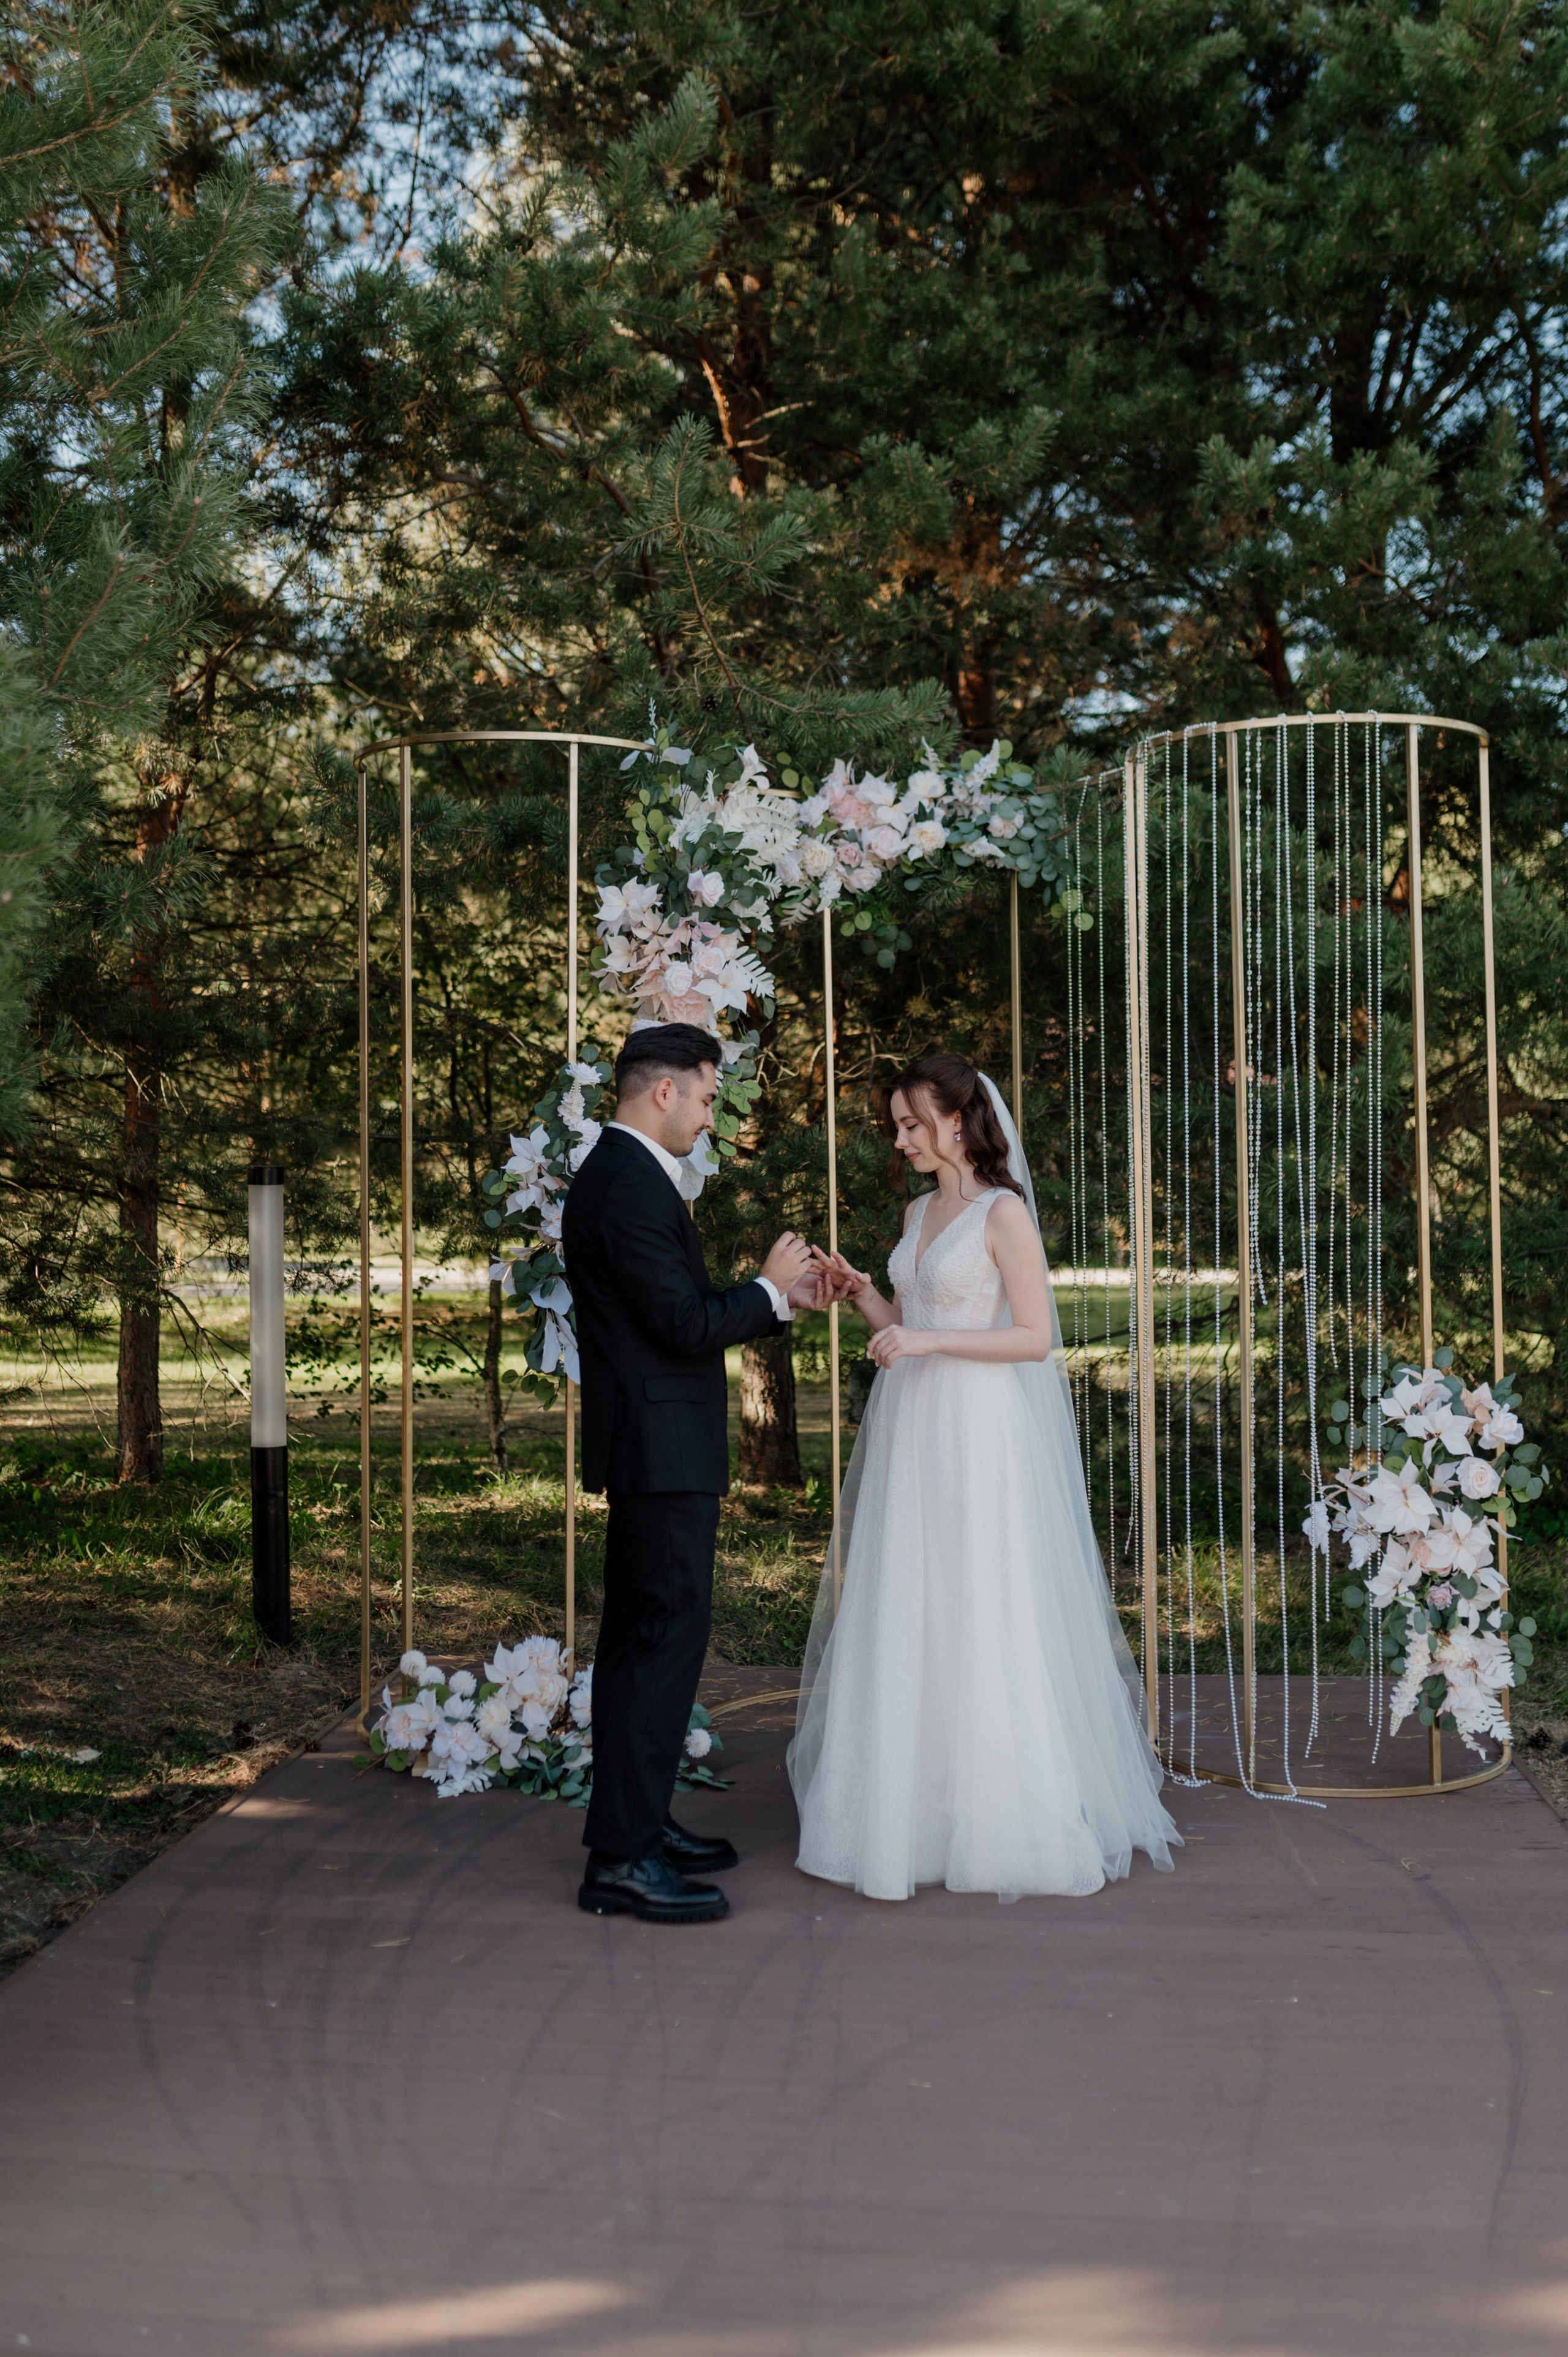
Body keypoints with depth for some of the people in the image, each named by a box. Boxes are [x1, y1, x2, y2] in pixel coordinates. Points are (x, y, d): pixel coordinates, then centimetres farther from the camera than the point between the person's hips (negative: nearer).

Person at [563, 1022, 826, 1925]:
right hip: (664, 1449, -11)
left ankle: (634, 1825, 26)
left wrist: (776, 1296, 14)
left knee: (639, 1635, 16)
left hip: (647, 1450, 11)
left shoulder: (617, 1176, 15)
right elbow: (686, 1324, -22)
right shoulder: (632, 1187, -18)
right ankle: (624, 1859, -6)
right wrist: (768, 1288, -7)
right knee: (669, 1633, -9)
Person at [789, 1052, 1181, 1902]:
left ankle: (1003, 1818, 8)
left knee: (985, 1623, -3)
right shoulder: (920, 1212, 14)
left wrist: (930, 1340, -19)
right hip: (909, 1439, 7)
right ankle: (914, 1810, 13)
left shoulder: (1004, 1213, -8)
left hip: (978, 1440, -7)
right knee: (906, 1621, 6)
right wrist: (859, 1293, 1)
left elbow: (1035, 1337, -13)